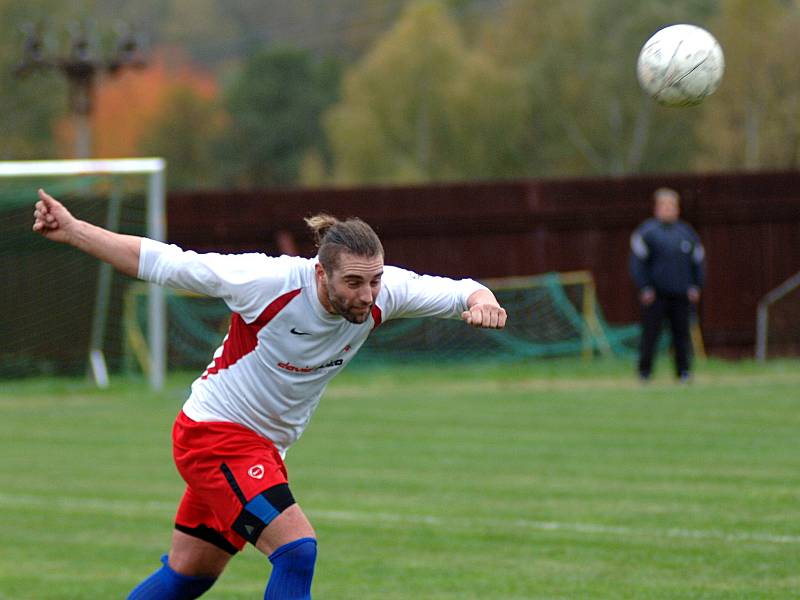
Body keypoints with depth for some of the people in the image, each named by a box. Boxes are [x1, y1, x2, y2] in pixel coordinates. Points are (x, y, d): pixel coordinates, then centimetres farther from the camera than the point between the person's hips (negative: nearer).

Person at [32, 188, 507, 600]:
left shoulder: (383, 292, -14)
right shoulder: (270, 282, -27)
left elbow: (457, 291, -6)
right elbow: (162, 263, -19)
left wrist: (481, 301, -31)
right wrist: (73, 231, -21)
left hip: (265, 448, 7)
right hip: (214, 432, -7)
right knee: (297, 549, -23)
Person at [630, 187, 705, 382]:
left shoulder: (687, 232, 11)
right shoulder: (646, 231, -1)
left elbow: (698, 260, 16)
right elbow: (638, 261, -3)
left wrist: (695, 286, 6)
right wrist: (644, 288, -10)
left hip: (681, 293, 3)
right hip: (655, 293, -3)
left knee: (681, 332, 4)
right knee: (650, 333, -5)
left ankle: (683, 371, 9)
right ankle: (644, 371, 2)